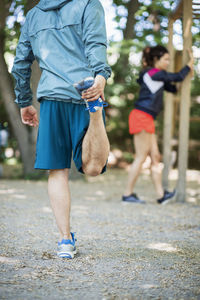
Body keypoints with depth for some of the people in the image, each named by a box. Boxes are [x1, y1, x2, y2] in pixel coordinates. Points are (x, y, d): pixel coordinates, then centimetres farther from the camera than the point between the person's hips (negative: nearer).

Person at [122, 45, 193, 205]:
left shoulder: (156, 76, 20)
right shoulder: (153, 73, -9)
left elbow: (173, 88, 22)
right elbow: (178, 77, -6)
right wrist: (190, 65, 9)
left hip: (146, 119, 10)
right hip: (142, 117, -10)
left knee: (155, 157, 7)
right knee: (141, 158, -6)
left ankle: (161, 195, 8)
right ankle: (128, 194, -1)